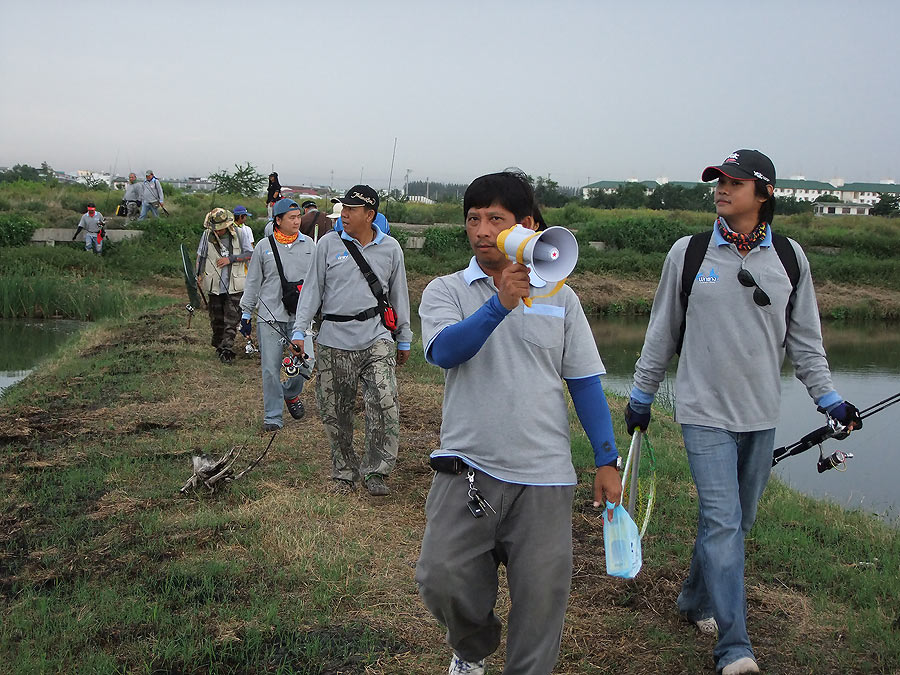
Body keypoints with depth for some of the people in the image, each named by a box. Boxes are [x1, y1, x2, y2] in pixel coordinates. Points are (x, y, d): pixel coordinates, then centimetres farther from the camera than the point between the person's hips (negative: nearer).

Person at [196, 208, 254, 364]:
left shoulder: (239, 233, -4)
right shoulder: (207, 235, -1)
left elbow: (250, 254, -1)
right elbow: (201, 256, 9)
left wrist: (231, 259, -12)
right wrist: (199, 276, 1)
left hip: (235, 286, -2)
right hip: (214, 285, 2)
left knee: (232, 319, -7)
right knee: (216, 319, 11)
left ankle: (227, 349, -5)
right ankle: (218, 345, 30)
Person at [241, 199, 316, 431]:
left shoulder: (308, 244, 7)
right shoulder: (264, 246, 1)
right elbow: (253, 282, 7)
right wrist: (246, 313, 6)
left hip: (299, 315, 2)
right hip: (269, 316, -2)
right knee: (271, 368, -1)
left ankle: (291, 393, 26)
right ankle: (273, 416, 11)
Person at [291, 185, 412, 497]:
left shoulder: (390, 248, 7)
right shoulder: (329, 244, 5)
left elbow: (399, 294, 15)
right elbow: (312, 288, 7)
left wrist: (404, 339, 18)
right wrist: (300, 330, -2)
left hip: (376, 338, -1)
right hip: (334, 341, 1)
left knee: (385, 402, -18)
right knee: (336, 413, 5)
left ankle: (376, 470, -6)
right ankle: (345, 472, 22)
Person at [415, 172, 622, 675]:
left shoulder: (561, 298, 9)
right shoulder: (446, 291, 5)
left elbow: (585, 382, 9)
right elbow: (444, 350, -16)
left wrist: (608, 461, 5)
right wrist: (500, 303, -28)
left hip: (544, 478, 1)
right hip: (467, 468, -1)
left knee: (541, 600, 1)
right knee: (442, 579, -8)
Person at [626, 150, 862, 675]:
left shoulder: (789, 257, 4)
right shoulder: (688, 253, 0)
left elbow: (804, 338, 12)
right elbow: (662, 332, 8)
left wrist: (828, 397, 7)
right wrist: (642, 395, 12)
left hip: (761, 415, 3)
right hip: (705, 413, -3)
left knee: (738, 521, 12)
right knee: (722, 522, -11)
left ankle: (696, 600, 34)